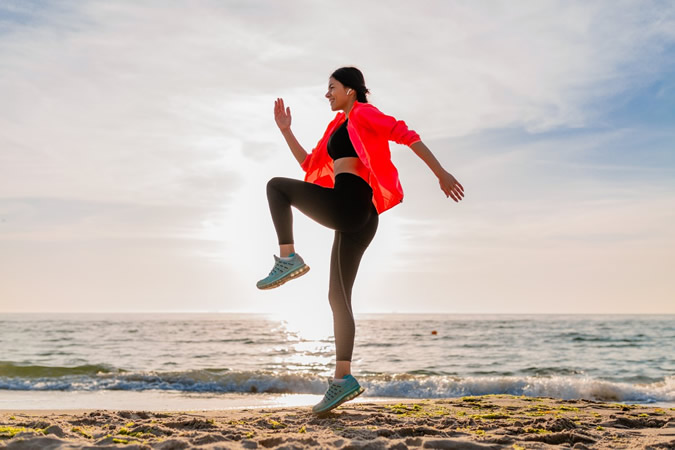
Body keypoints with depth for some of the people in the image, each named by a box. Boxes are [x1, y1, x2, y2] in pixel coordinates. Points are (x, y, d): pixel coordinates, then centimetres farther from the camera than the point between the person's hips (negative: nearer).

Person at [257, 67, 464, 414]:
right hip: (356, 219, 9)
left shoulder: (362, 113, 3)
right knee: (339, 298, 5)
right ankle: (343, 379, 3)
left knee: (277, 186, 1)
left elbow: (406, 135, -7)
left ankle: (288, 259, -11)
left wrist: (441, 173, -15)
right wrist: (285, 130, 29)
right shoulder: (339, 127, 29)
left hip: (347, 204, -9)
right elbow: (309, 165, 33)